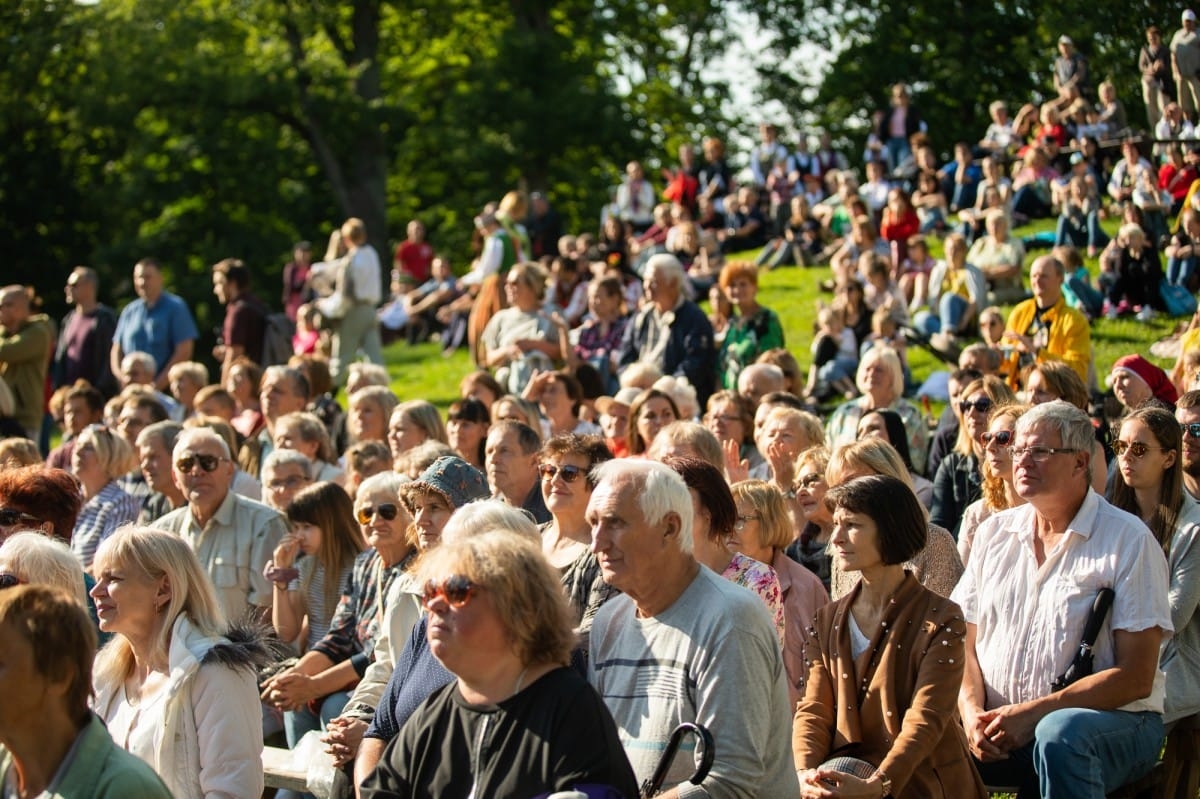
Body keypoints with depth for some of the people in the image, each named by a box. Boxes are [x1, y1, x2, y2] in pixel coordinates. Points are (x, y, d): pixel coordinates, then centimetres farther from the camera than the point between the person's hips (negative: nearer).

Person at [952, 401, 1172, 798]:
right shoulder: (994, 533, 13)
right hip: (1000, 722, 4)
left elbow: (1136, 677, -10)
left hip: (1113, 722, -3)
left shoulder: (1128, 541, -4)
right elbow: (966, 643, 13)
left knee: (1059, 733, -38)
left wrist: (1032, 713, -16)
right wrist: (973, 713, -8)